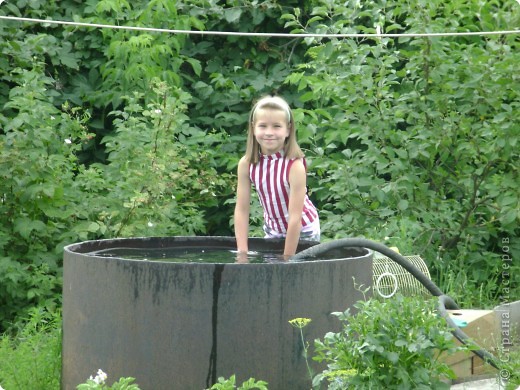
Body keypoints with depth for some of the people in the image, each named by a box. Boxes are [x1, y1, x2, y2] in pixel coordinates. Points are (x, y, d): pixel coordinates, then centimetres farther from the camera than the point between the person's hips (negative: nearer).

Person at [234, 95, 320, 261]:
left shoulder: (295, 166, -31)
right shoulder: (246, 164, -18)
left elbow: (295, 218, -29)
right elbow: (241, 210, -15)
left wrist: (287, 258, -27)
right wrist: (242, 253, -19)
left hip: (303, 230, -3)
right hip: (273, 229, 4)